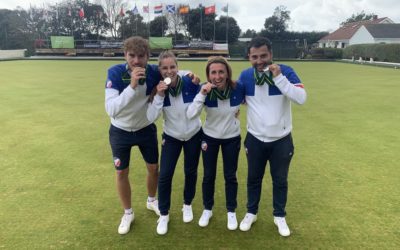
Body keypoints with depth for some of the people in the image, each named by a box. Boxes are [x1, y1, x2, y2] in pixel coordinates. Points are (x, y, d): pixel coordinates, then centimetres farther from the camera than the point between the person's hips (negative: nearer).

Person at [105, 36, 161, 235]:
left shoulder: (154, 72, -19)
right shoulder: (115, 72, -26)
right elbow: (111, 109, -35)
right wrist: (132, 85, -44)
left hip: (146, 129, 2)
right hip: (120, 131, -2)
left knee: (153, 167, 13)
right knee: (122, 173, 7)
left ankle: (151, 201, 42)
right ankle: (128, 213, 31)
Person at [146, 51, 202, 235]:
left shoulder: (189, 83, -18)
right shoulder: (158, 88, -14)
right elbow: (151, 117, -21)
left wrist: (197, 87, -23)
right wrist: (159, 96, -31)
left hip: (194, 135, 0)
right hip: (172, 137, 0)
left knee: (190, 171, 13)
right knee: (165, 175, -3)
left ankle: (188, 204, 39)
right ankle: (164, 214, 19)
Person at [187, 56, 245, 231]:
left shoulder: (238, 88, -19)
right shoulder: (205, 89, -20)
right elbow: (190, 115, -31)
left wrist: (236, 110, -9)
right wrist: (202, 94, -39)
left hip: (232, 138, 0)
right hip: (210, 137, 0)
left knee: (230, 176, 11)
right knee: (209, 175, 11)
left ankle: (231, 212, 31)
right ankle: (207, 209, 33)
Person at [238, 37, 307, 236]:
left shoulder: (285, 71, -14)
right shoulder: (245, 75, -6)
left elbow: (301, 98, -26)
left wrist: (279, 78, -31)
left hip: (282, 139, -1)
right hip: (255, 139, 2)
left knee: (280, 180, 15)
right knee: (253, 178, 16)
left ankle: (279, 216, 37)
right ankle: (251, 213, 38)